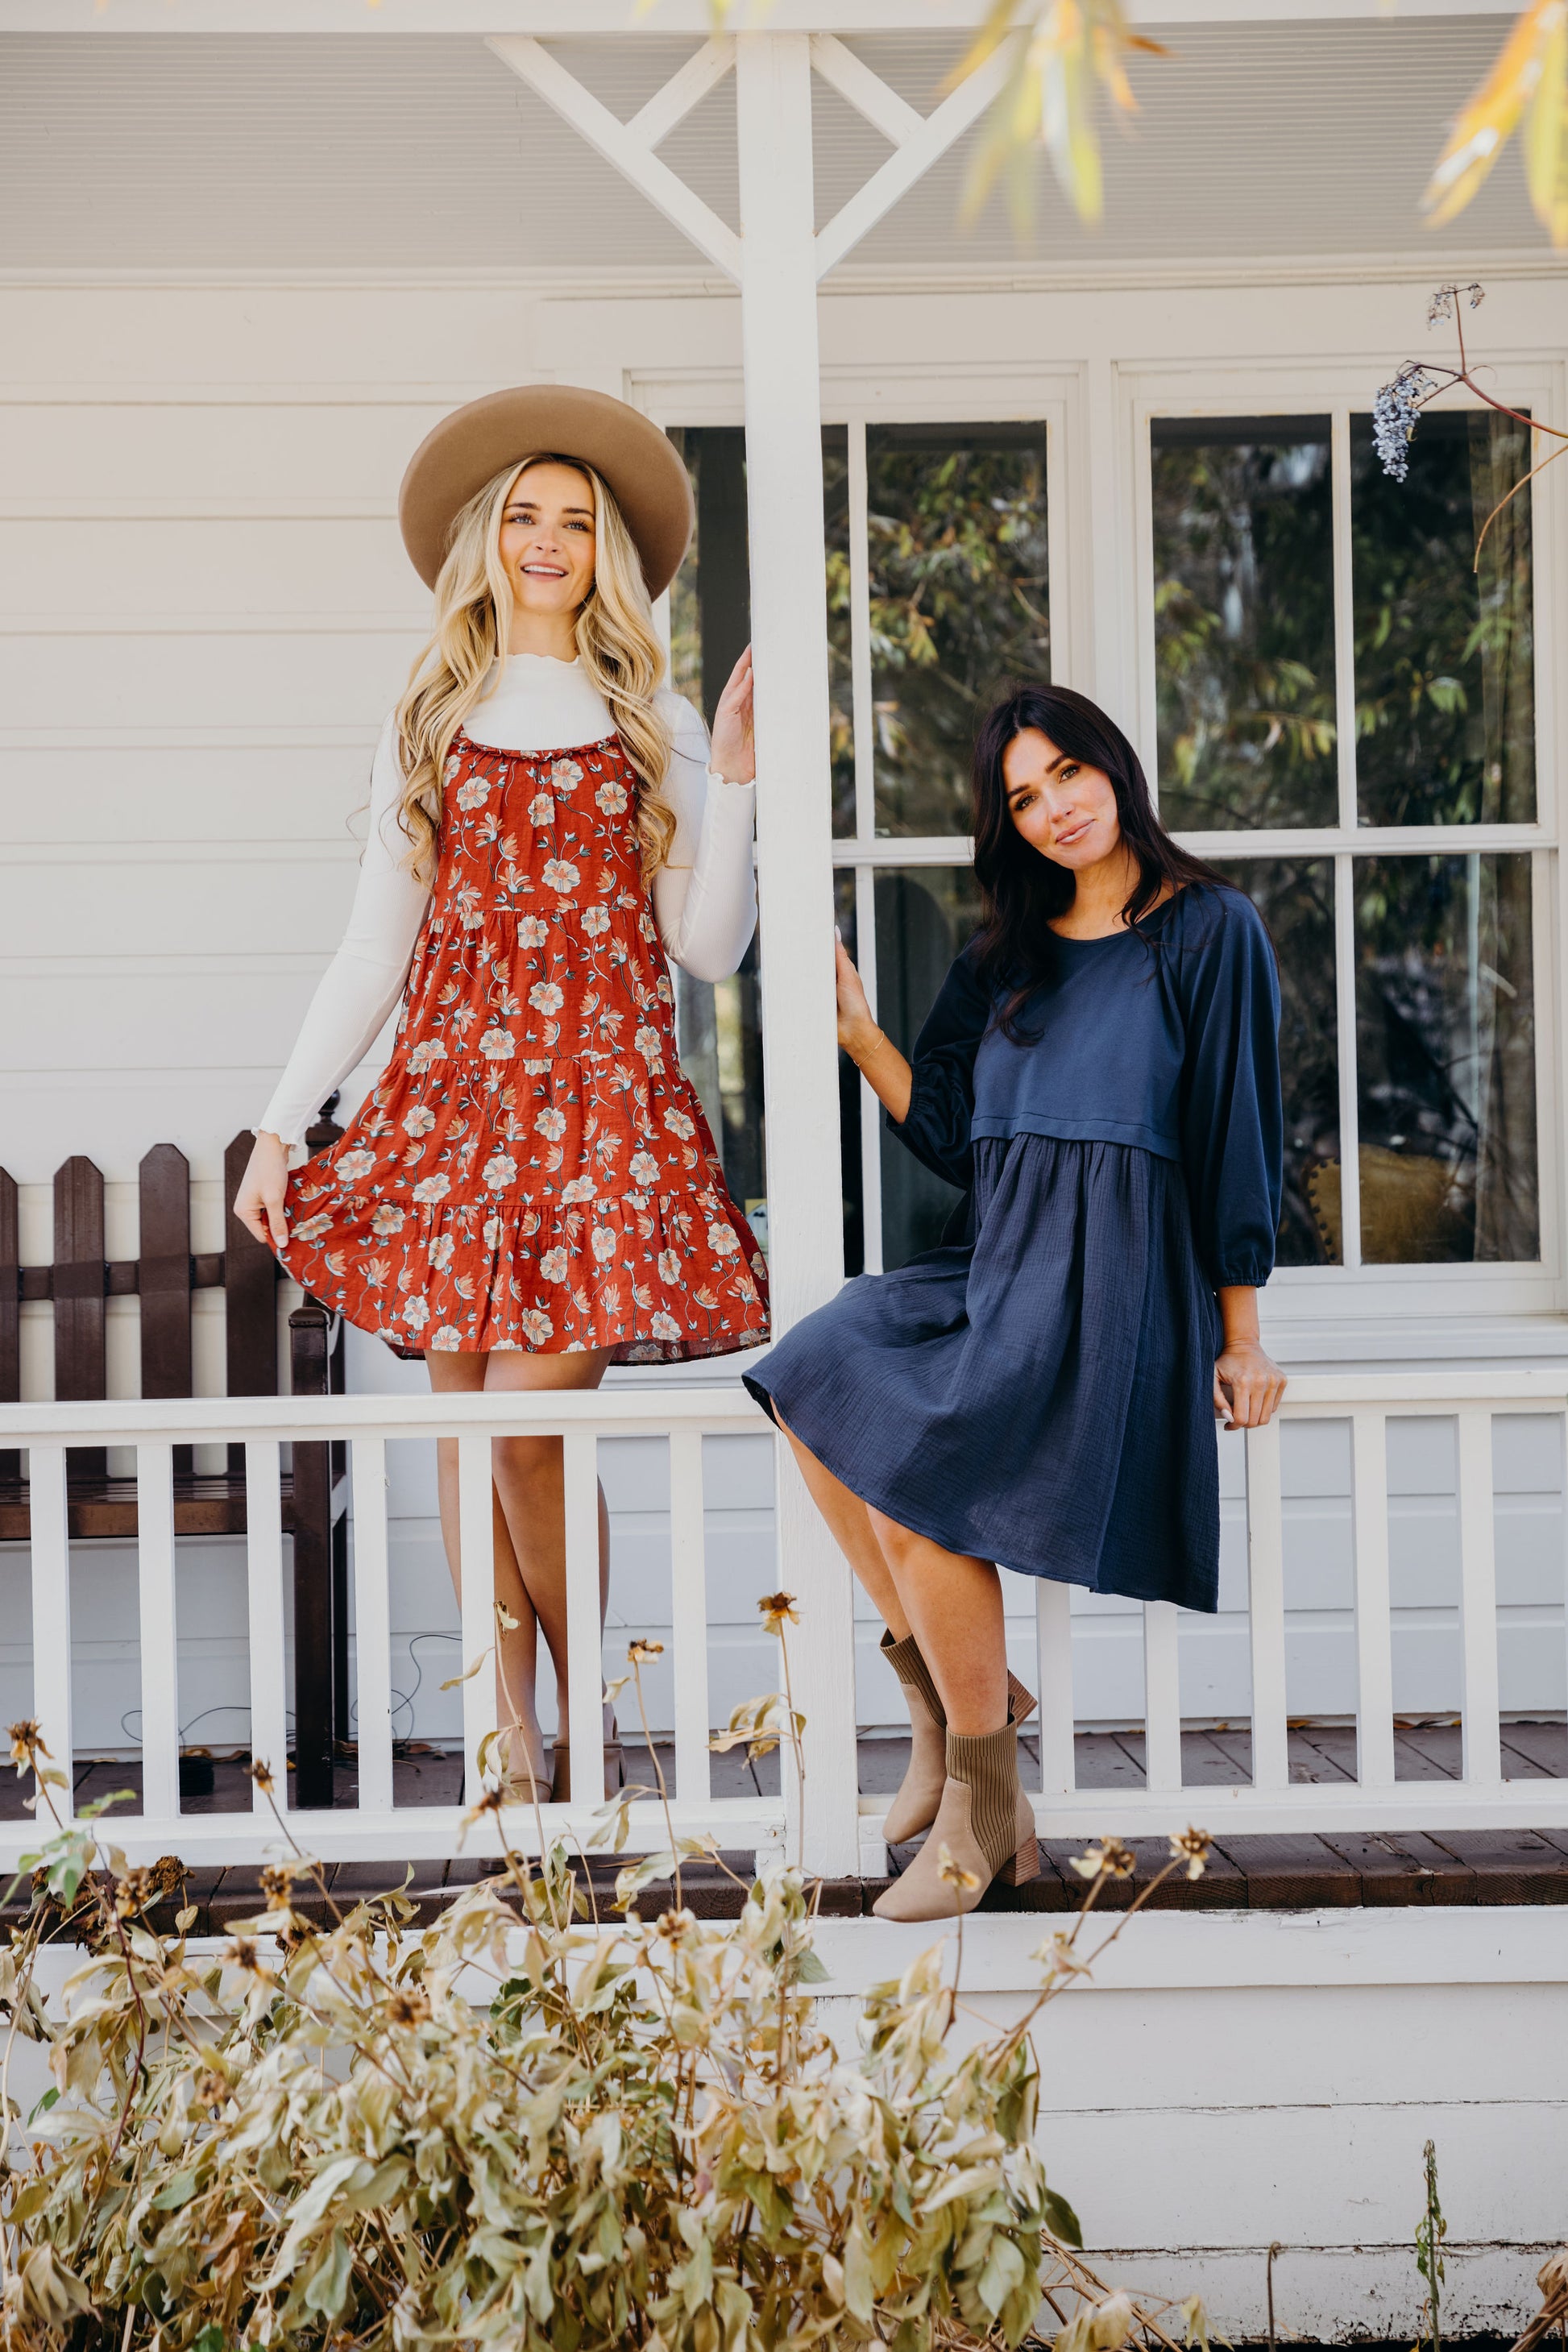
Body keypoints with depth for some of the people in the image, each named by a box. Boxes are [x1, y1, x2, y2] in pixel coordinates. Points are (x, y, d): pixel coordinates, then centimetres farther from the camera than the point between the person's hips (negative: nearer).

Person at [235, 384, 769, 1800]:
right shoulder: (427, 726, 13)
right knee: (463, 1413, 0)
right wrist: (280, 1125, 6)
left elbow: (709, 949, 4)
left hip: (604, 1094, -2)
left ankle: (582, 1729, 6)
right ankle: (510, 1730, 11)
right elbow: (375, 949, 12)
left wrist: (737, 781, -4)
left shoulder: (655, 728, 10)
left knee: (529, 1416, -13)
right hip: (454, 1086, 2)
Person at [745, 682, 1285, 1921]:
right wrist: (855, 1024, 1)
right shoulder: (1002, 958, 19)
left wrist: (1241, 1337, -5)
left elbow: (1240, 1132, -2)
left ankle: (987, 1814, -12)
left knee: (914, 1473, -25)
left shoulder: (1209, 931, 2)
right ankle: (946, 1696, -10)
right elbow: (949, 1135, 13)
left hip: (1115, 1273, -6)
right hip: (992, 1258, 6)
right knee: (816, 1382, -22)